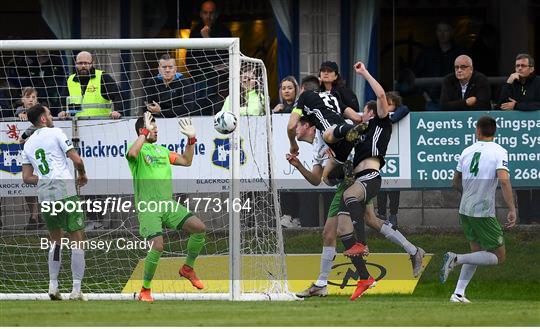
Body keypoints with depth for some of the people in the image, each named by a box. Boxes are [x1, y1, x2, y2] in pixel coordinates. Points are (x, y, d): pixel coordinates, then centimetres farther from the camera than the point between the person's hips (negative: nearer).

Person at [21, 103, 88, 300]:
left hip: (43, 194, 6)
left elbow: (26, 178, 13)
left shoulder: (28, 144, 15)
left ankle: (53, 286, 12)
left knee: (56, 240, 21)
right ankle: (76, 290, -6)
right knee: (77, 239, -1)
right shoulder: (55, 133, -1)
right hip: (65, 192, -6)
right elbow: (77, 160, -5)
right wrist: (82, 175, 14)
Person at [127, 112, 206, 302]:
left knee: (199, 228, -9)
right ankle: (145, 290, -4)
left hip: (168, 204, 7)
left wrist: (191, 139, 19)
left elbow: (186, 161, 27)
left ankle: (188, 268, 13)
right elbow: (132, 153, -27)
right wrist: (145, 133, -21)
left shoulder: (162, 151, 22)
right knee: (157, 246, -22)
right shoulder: (139, 149, -1)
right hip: (148, 206, -7)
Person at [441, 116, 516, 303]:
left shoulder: (467, 151, 7)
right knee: (499, 257, 4)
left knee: (477, 251, 20)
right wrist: (512, 210, -22)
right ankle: (456, 259, -13)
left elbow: (456, 182, 18)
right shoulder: (499, 152, -9)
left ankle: (458, 294, 10)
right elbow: (504, 180, -23)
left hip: (465, 210, 6)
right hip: (484, 213, -6)